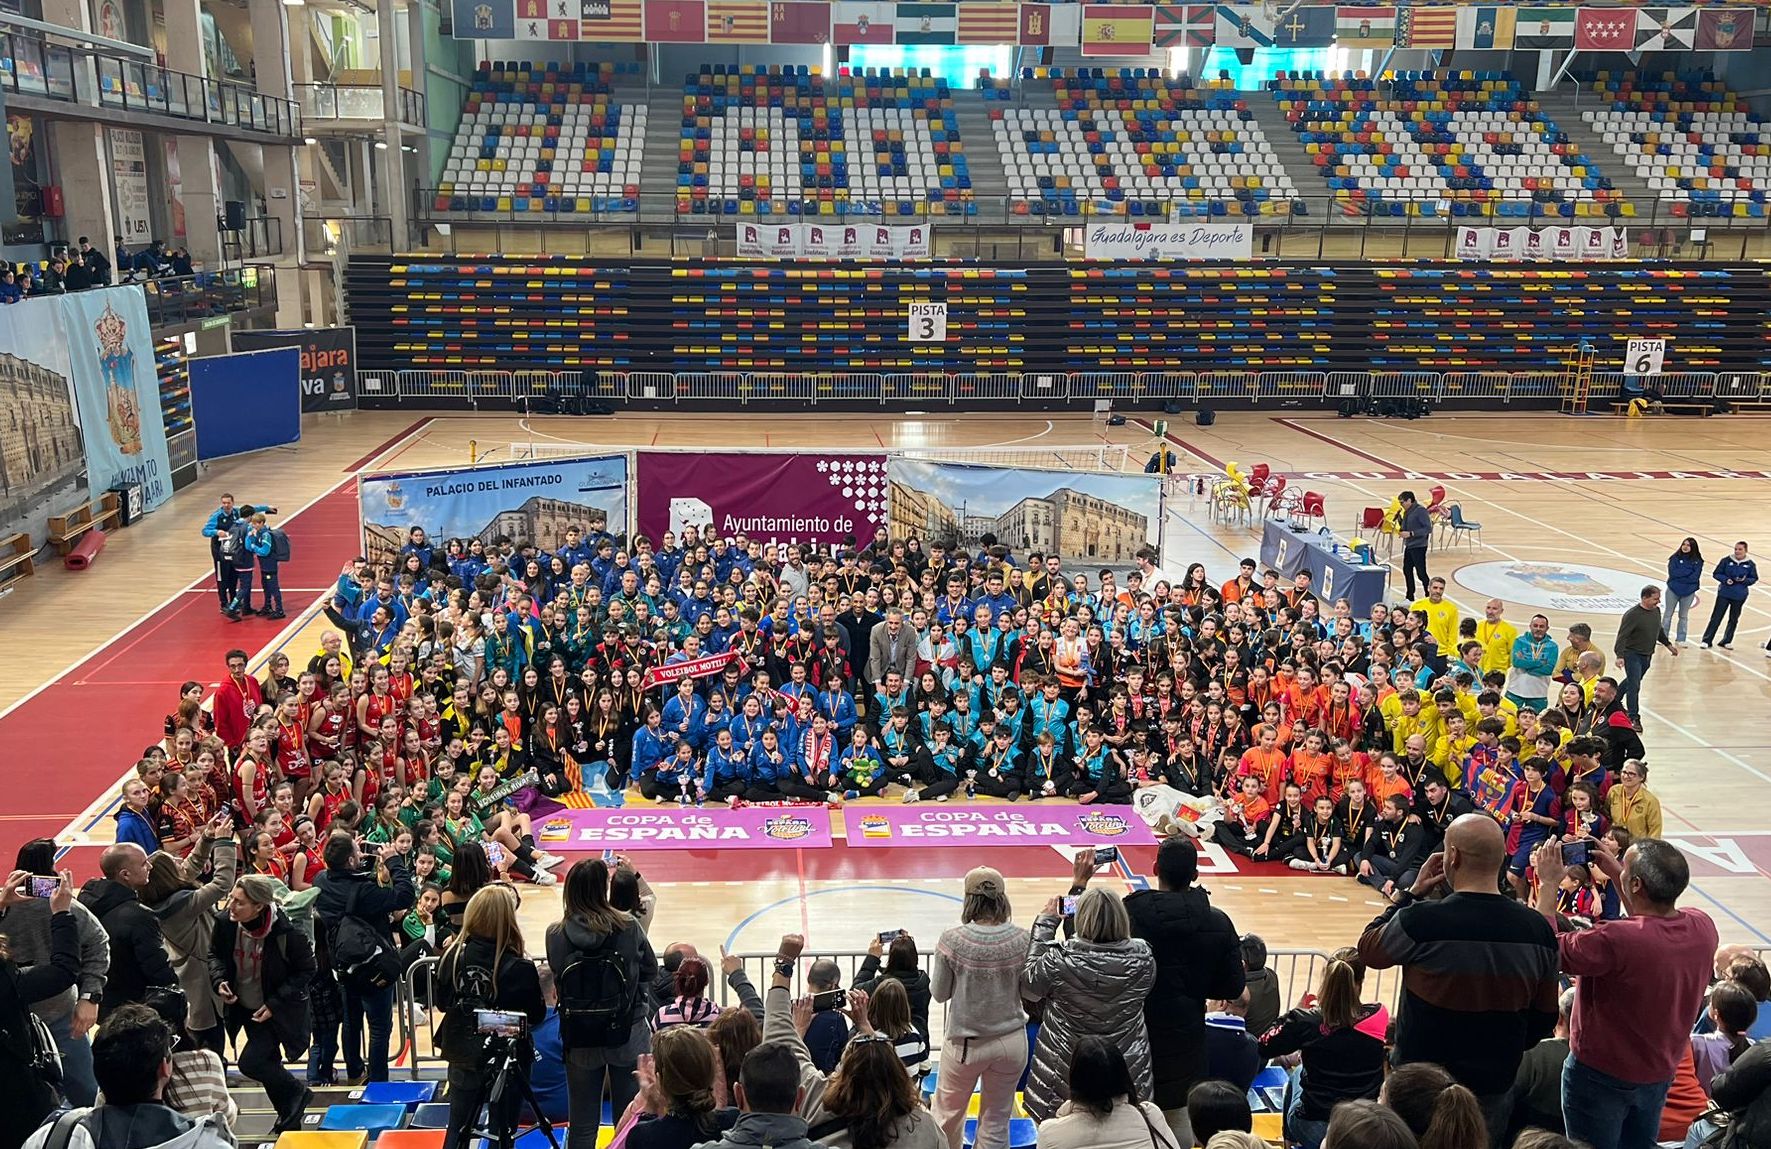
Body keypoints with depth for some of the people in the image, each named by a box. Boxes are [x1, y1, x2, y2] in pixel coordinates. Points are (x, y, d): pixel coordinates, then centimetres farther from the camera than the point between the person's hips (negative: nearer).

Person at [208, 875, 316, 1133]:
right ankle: (289, 1116, 38)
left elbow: (306, 970, -16)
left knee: (250, 1063, -13)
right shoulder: (226, 923, -16)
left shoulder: (286, 932, -29)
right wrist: (219, 980, -14)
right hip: (243, 1007, 6)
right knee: (269, 1063, 17)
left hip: (276, 1011, -5)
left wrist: (275, 1004, -20)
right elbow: (215, 954, 5)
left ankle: (298, 1092, 14)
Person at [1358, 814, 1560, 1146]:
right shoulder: (1538, 929, -9)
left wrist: (1412, 892, 2)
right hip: (1494, 1090, 3)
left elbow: (1368, 949, -1)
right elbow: (1545, 1017, 3)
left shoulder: (1419, 921, -22)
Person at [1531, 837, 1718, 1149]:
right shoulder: (1703, 927, -15)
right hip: (1661, 1073, 6)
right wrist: (1615, 874, 7)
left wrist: (1547, 883, -14)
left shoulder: (1614, 940, -37)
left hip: (1602, 1075, -6)